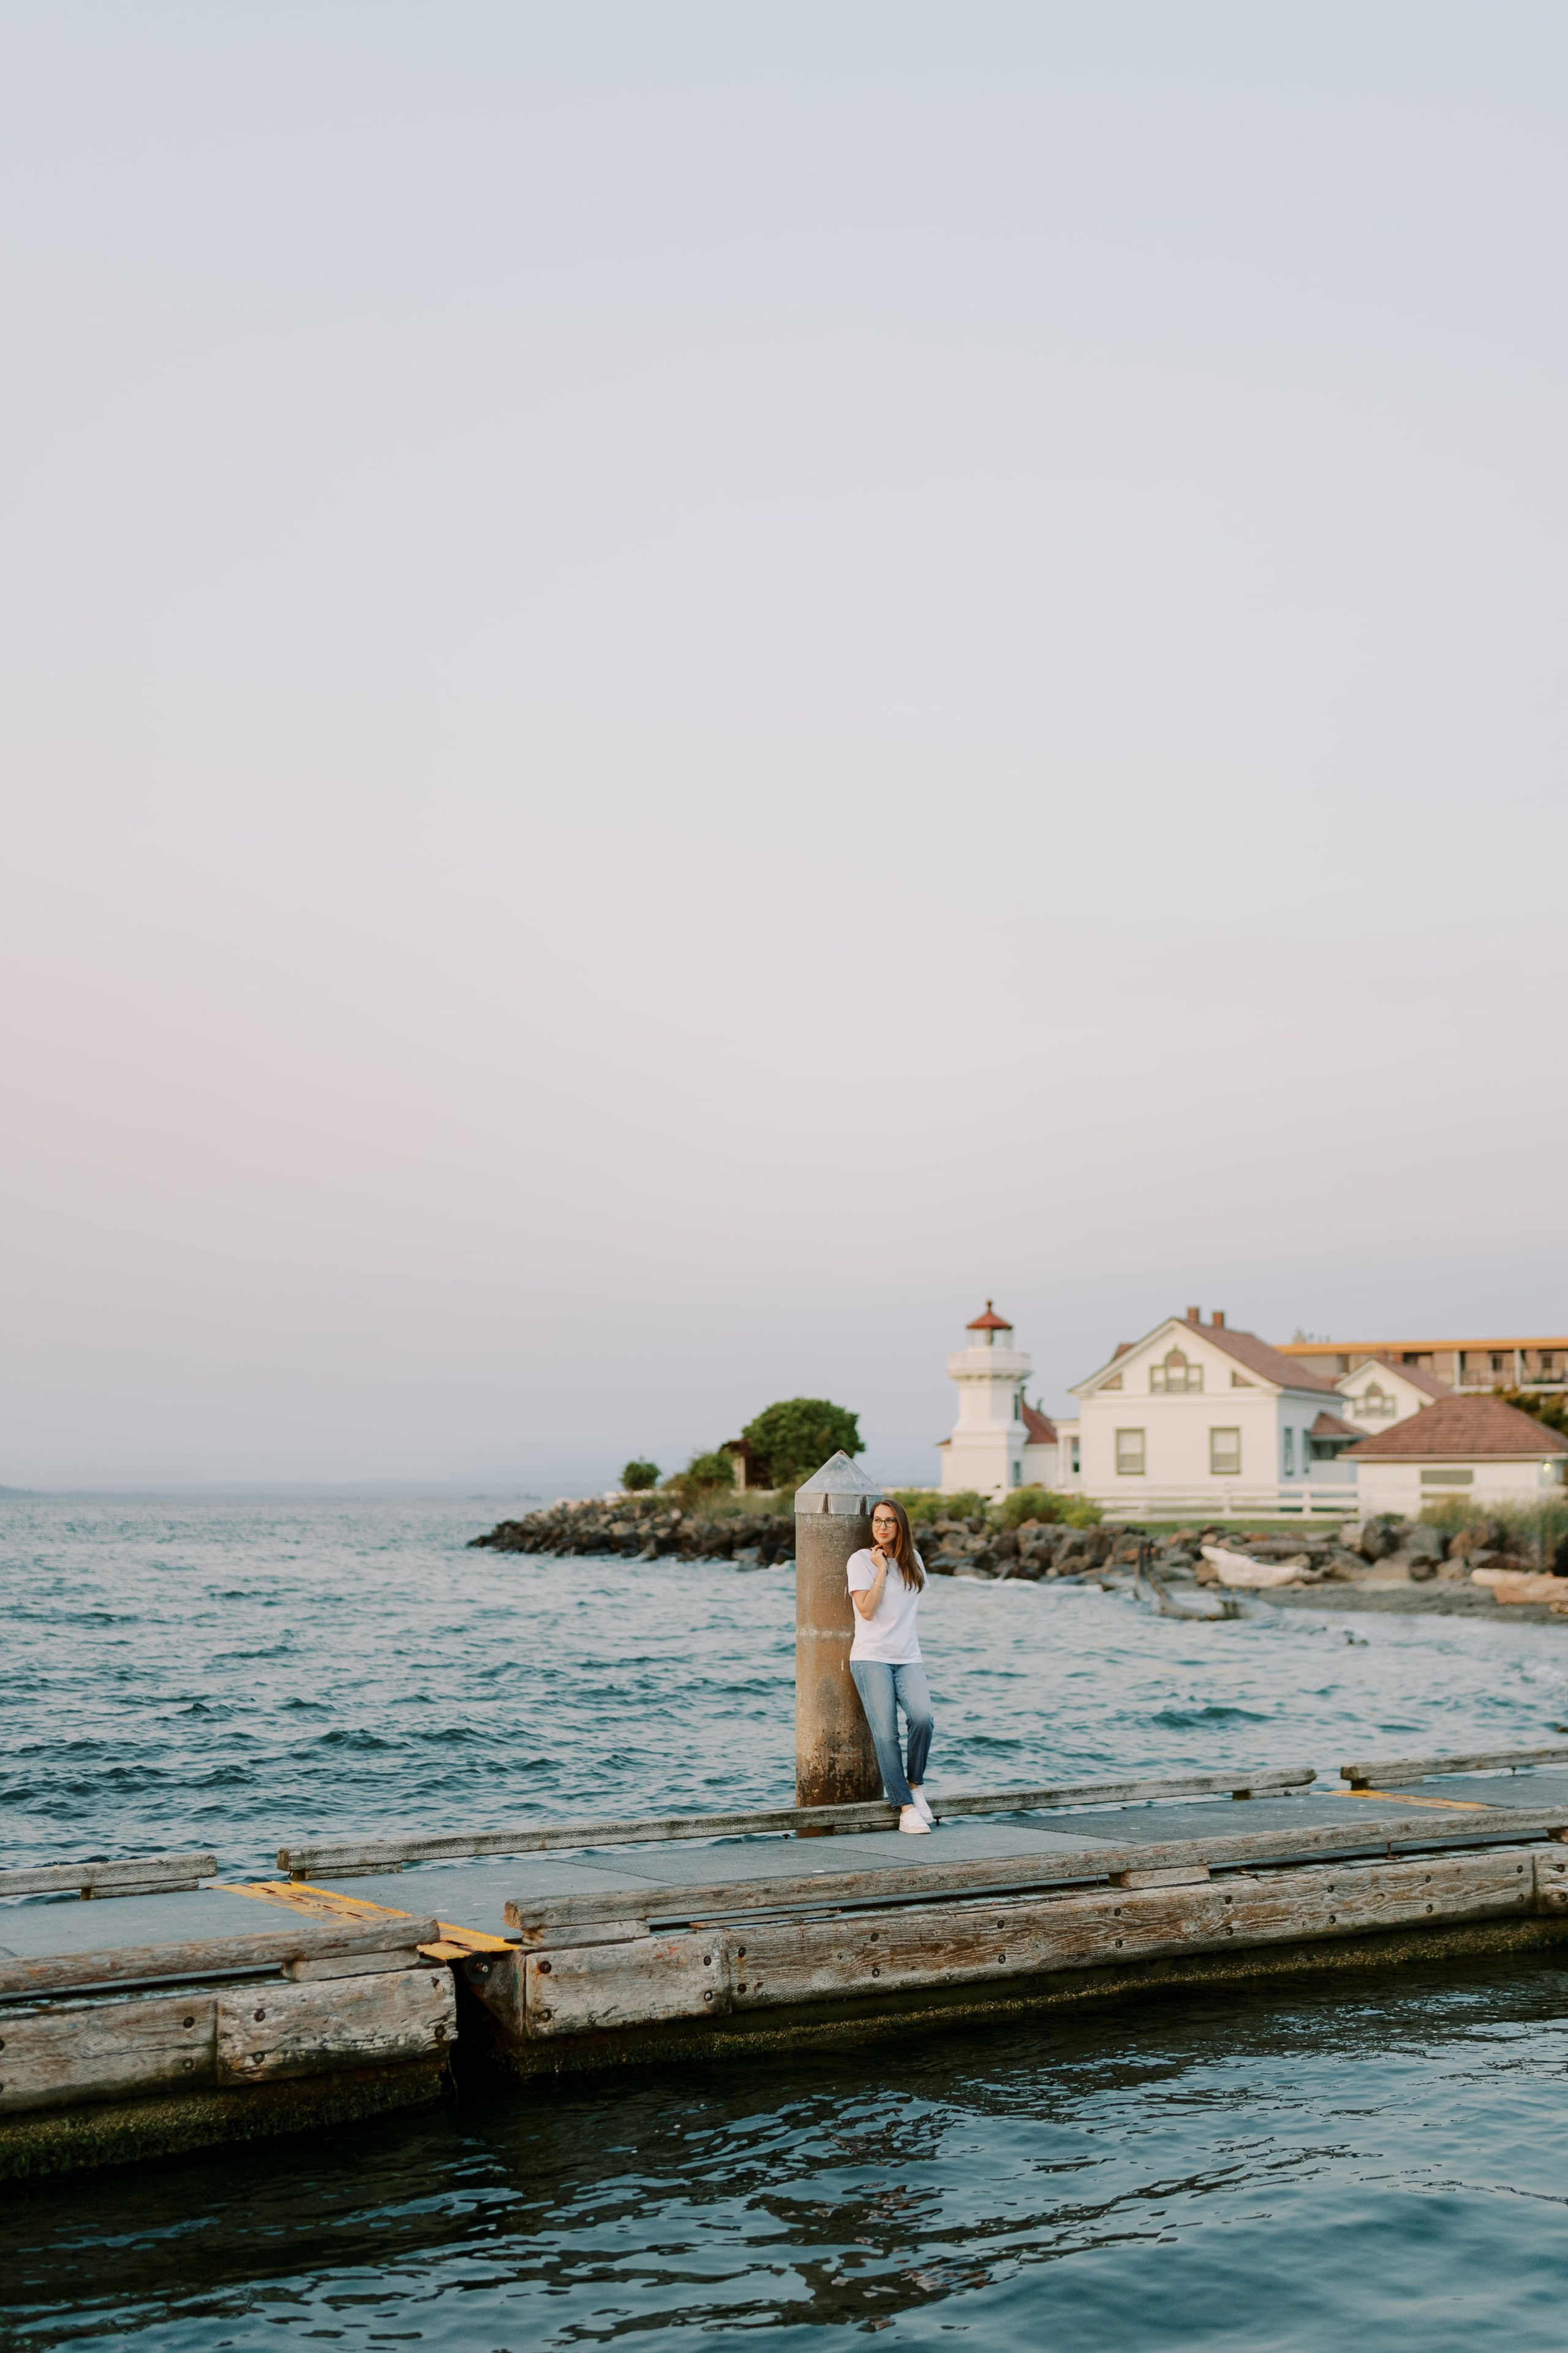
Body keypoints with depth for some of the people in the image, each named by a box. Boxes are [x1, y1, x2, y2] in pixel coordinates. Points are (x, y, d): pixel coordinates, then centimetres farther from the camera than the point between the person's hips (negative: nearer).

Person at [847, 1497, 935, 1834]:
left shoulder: (914, 1561, 14)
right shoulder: (861, 1560, -1)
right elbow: (867, 1610, -11)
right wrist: (881, 1569, -10)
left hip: (908, 1658, 4)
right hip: (871, 1658, -3)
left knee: (922, 1718, -22)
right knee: (885, 1733, -15)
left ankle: (914, 1786, -1)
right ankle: (906, 1808, -10)